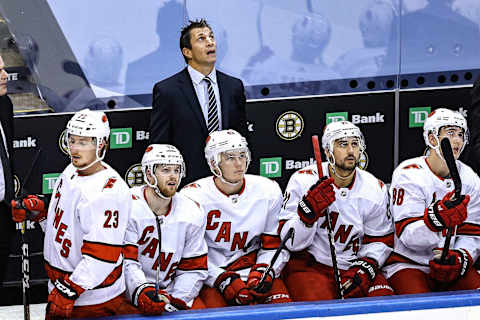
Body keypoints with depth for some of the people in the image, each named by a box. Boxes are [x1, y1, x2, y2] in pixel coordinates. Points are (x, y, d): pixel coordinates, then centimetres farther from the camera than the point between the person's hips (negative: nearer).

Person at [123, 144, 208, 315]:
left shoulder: (192, 213, 3)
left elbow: (193, 270, 5)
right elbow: (126, 261, -16)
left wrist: (175, 299, -10)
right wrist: (142, 293, -32)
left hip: (169, 291, 4)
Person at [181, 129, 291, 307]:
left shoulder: (268, 191, -1)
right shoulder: (192, 197, -10)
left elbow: (274, 244, 7)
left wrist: (264, 271, -12)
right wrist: (222, 279, -17)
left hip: (253, 265, 3)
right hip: (211, 273, -2)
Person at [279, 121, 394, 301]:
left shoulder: (375, 189, 1)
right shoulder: (303, 181, -9)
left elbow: (380, 241, 11)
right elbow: (292, 243, -11)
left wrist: (366, 268, -8)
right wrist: (308, 212, -29)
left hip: (352, 266, 4)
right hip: (308, 264, -4)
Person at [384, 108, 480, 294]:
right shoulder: (408, 174, -12)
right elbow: (408, 236, -21)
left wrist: (460, 259, -18)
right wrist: (436, 218, -41)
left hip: (451, 267, 4)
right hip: (407, 264, -4)